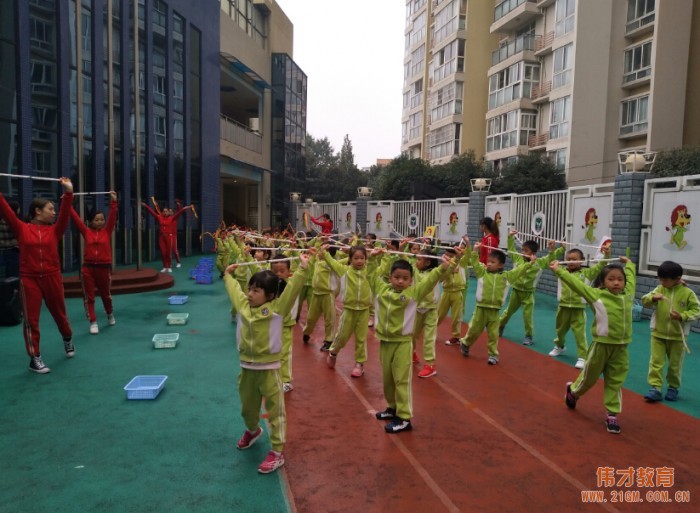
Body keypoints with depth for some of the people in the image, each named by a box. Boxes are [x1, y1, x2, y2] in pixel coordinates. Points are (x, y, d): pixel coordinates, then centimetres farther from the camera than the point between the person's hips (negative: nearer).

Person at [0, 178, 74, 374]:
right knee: (31, 320, 3)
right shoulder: (22, 229, 0)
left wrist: (69, 192, -16)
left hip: (52, 278, 2)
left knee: (59, 314, 16)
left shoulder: (54, 230, 4)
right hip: (29, 280, -2)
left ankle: (68, 339, 43)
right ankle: (35, 359, 12)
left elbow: (65, 213, -7)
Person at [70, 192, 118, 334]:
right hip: (88, 268, 0)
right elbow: (76, 217, -1)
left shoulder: (107, 231, 2)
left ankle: (110, 315, 40)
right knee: (88, 297, 1)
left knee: (105, 294, 16)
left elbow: (112, 216, -6)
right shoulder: (86, 232, 2)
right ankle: (93, 322, 9)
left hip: (104, 267, 0)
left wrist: (113, 201, -11)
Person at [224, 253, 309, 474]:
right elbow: (234, 289, 21)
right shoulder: (244, 305, 2)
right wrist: (228, 275, 35)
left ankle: (277, 453, 14)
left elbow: (292, 289, -25)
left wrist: (302, 268, -33)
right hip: (247, 368, 6)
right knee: (247, 407, 25)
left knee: (275, 411, 4)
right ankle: (253, 430, 55)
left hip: (269, 369, -6)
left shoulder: (276, 309, -14)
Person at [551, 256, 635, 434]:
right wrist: (558, 270, -14)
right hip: (601, 345, -3)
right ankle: (572, 391, 42)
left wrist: (628, 263, 38)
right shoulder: (597, 294, -8)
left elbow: (631, 277, 24)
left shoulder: (628, 294, 4)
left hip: (621, 348, 3)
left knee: (614, 383, 8)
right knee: (589, 377, 15)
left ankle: (612, 415, 17)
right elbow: (576, 283, -10)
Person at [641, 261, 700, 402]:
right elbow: (644, 301, -5)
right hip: (658, 333, 2)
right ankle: (655, 388, 4)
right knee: (656, 362, 0)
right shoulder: (660, 289, -2)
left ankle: (673, 388, 31)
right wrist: (653, 297, -26)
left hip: (677, 336, -1)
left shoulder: (687, 293, -9)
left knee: (675, 364, 13)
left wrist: (682, 316, -24)